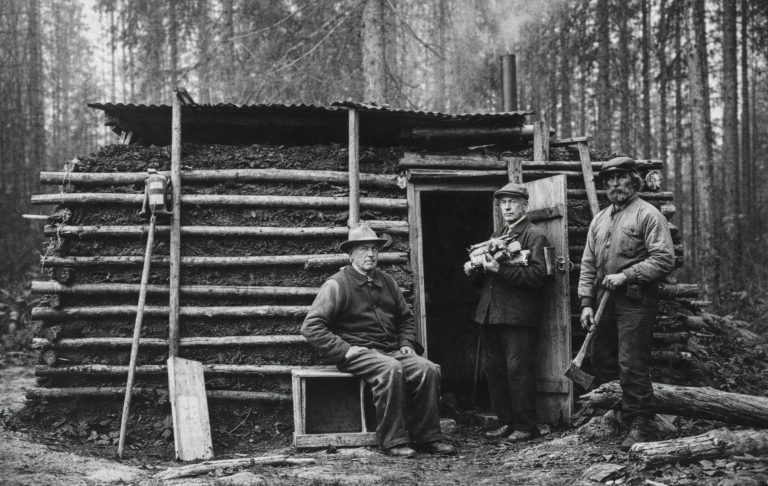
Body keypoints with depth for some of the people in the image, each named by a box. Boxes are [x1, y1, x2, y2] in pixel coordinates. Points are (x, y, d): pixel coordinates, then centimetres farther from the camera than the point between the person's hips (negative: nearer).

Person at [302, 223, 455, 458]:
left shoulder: (387, 282, 17)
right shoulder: (337, 285, -3)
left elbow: (406, 317, 30)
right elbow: (311, 326, -10)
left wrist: (406, 344, 11)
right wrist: (344, 350, -16)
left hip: (392, 350, 6)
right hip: (358, 352, -6)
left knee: (428, 369, -18)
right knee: (392, 369, -35)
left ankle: (428, 437, -10)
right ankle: (393, 441, -26)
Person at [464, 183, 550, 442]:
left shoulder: (535, 236, -2)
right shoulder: (495, 236, 22)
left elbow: (539, 275, -15)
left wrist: (501, 270, -22)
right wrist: (474, 271, 2)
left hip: (518, 315, -8)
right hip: (490, 314, 8)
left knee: (518, 370, -7)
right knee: (493, 369, 9)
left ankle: (526, 427, 2)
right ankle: (506, 422, 18)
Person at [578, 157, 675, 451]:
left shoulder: (647, 215, -5)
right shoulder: (599, 220, 17)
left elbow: (664, 260, -13)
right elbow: (588, 264, 15)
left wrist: (625, 275, -16)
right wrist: (586, 302, 5)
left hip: (635, 300, -7)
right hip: (605, 299, 7)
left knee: (632, 365, -7)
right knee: (600, 359, 12)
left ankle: (640, 428, 1)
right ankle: (626, 404, 30)